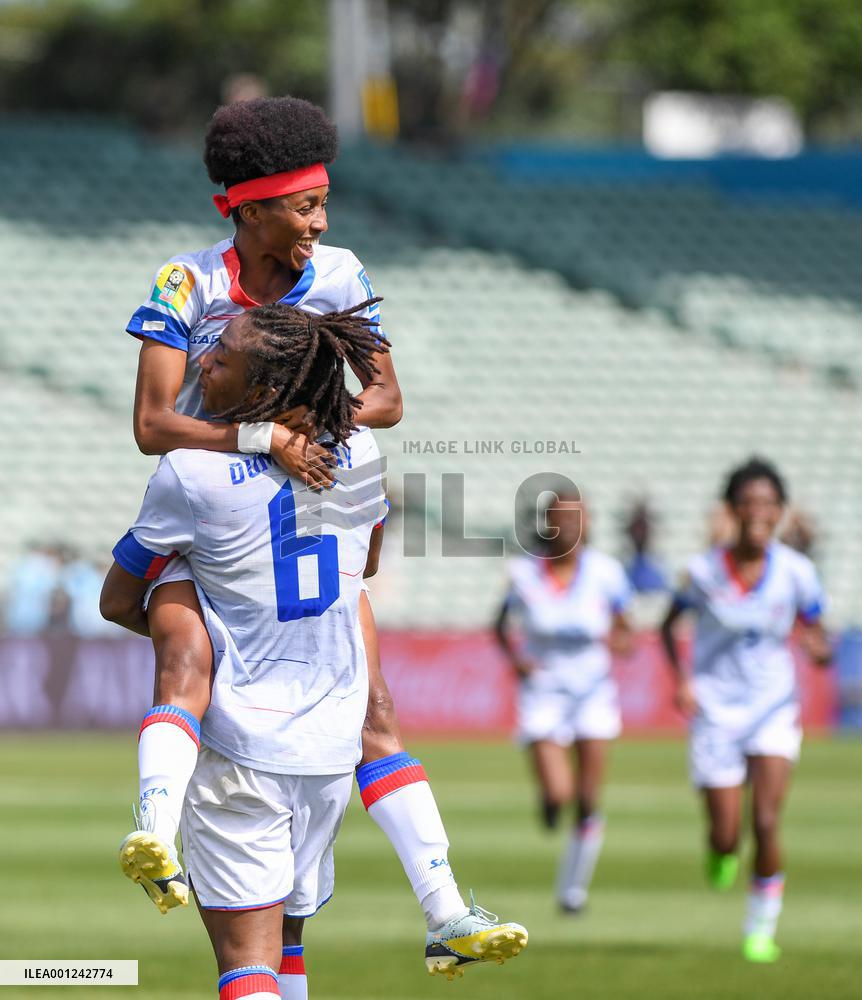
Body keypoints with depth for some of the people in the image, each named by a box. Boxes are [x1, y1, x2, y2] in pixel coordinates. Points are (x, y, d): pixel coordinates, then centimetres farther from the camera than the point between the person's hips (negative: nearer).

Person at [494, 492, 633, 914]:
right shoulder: (524, 573, -8)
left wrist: (619, 641, -21)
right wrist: (514, 656, -12)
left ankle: (574, 883, 20)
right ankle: (551, 800, 23)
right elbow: (502, 626, 7)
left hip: (593, 689, 1)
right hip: (544, 689, -1)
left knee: (587, 802, 0)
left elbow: (624, 632, 2)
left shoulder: (605, 572, -8)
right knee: (557, 795, -15)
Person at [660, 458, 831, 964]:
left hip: (774, 709, 0)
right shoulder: (704, 571, -8)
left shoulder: (796, 571, -7)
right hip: (715, 710, 0)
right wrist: (680, 680, -6)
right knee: (727, 836, -2)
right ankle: (721, 855, 37)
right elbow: (670, 624, 8)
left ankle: (762, 929, 3)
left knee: (766, 822, -14)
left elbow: (816, 632, 4)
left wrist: (819, 647, -20)